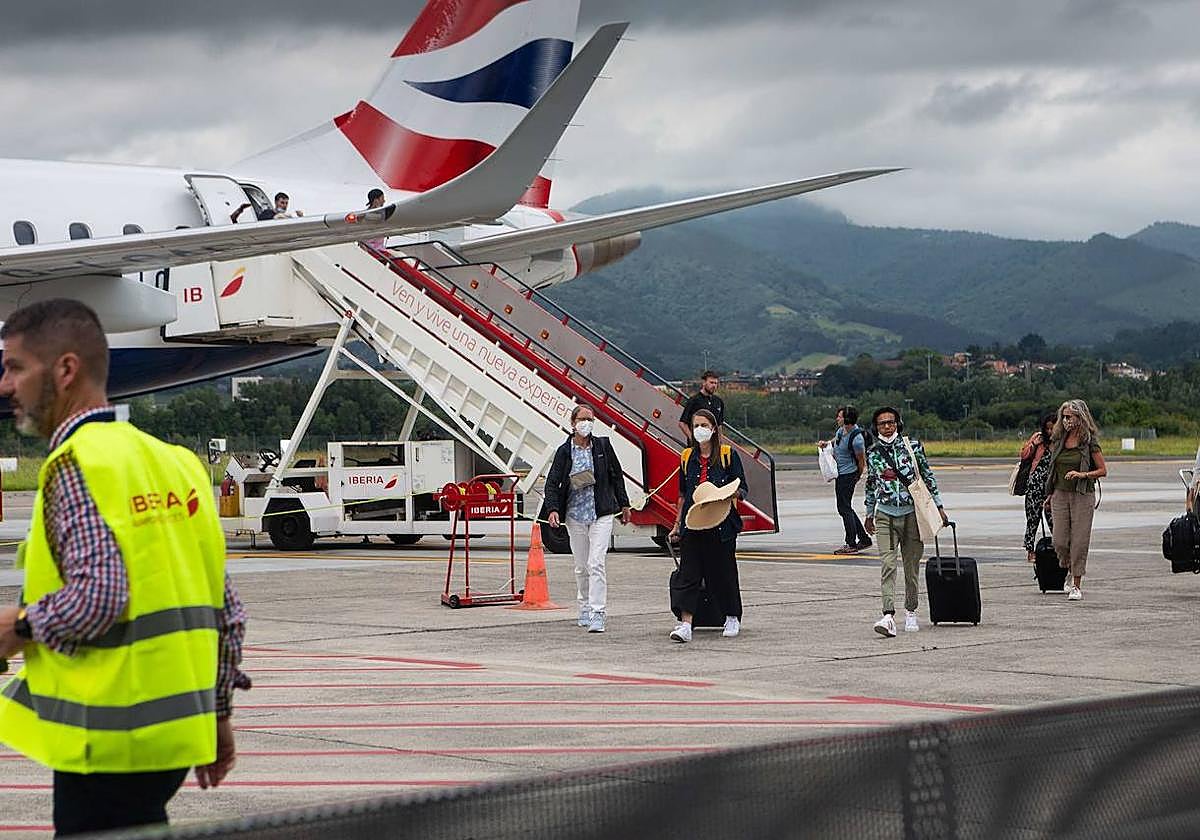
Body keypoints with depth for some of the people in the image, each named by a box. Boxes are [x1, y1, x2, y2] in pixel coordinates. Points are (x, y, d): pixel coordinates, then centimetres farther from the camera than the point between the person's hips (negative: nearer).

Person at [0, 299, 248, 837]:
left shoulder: (77, 464, -12)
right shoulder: (174, 460, 13)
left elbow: (98, 596, -25)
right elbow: (227, 609, 14)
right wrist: (218, 711, 21)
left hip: (112, 738, -9)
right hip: (176, 727, 9)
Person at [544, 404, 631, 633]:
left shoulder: (603, 446, 2)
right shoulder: (564, 451, -1)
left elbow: (616, 476, 11)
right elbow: (552, 482, -4)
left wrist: (623, 504, 16)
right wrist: (553, 509, -17)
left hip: (601, 514, -1)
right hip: (575, 515, 1)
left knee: (596, 564, -13)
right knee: (581, 567, 12)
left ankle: (598, 615, -16)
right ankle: (584, 608, 29)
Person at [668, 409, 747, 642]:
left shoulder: (728, 454, 0)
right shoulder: (687, 457, 11)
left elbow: (742, 489, 1)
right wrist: (677, 524, 16)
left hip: (721, 524, -3)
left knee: (723, 571, 7)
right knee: (688, 572, -7)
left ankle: (732, 618, 26)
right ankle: (685, 624, -12)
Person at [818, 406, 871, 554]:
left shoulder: (856, 439, -23)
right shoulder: (842, 429, 3)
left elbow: (861, 460, -12)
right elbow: (836, 440, 26)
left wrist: (858, 476, 2)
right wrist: (827, 443, 5)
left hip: (848, 475, -10)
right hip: (840, 474, 10)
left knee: (844, 508, -6)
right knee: (845, 508, 15)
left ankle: (851, 544, 0)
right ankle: (864, 539, 22)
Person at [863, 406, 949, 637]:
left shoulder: (912, 446, 0)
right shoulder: (873, 453, 4)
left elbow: (928, 476, 7)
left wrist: (938, 506, 7)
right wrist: (869, 514, 24)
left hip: (912, 514, 0)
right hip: (885, 516, 0)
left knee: (912, 566, 7)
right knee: (887, 565, -14)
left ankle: (910, 612, 24)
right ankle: (888, 616, -23)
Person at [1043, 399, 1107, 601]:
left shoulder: (1089, 441, -4)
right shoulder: (1058, 440, 10)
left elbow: (1103, 470, -2)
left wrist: (1082, 474, -17)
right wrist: (1050, 495, 17)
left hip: (1083, 495, -4)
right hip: (1060, 494, 4)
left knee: (1079, 541, -4)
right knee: (1060, 542, -1)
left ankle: (1076, 585, 3)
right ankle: (1071, 571, 28)